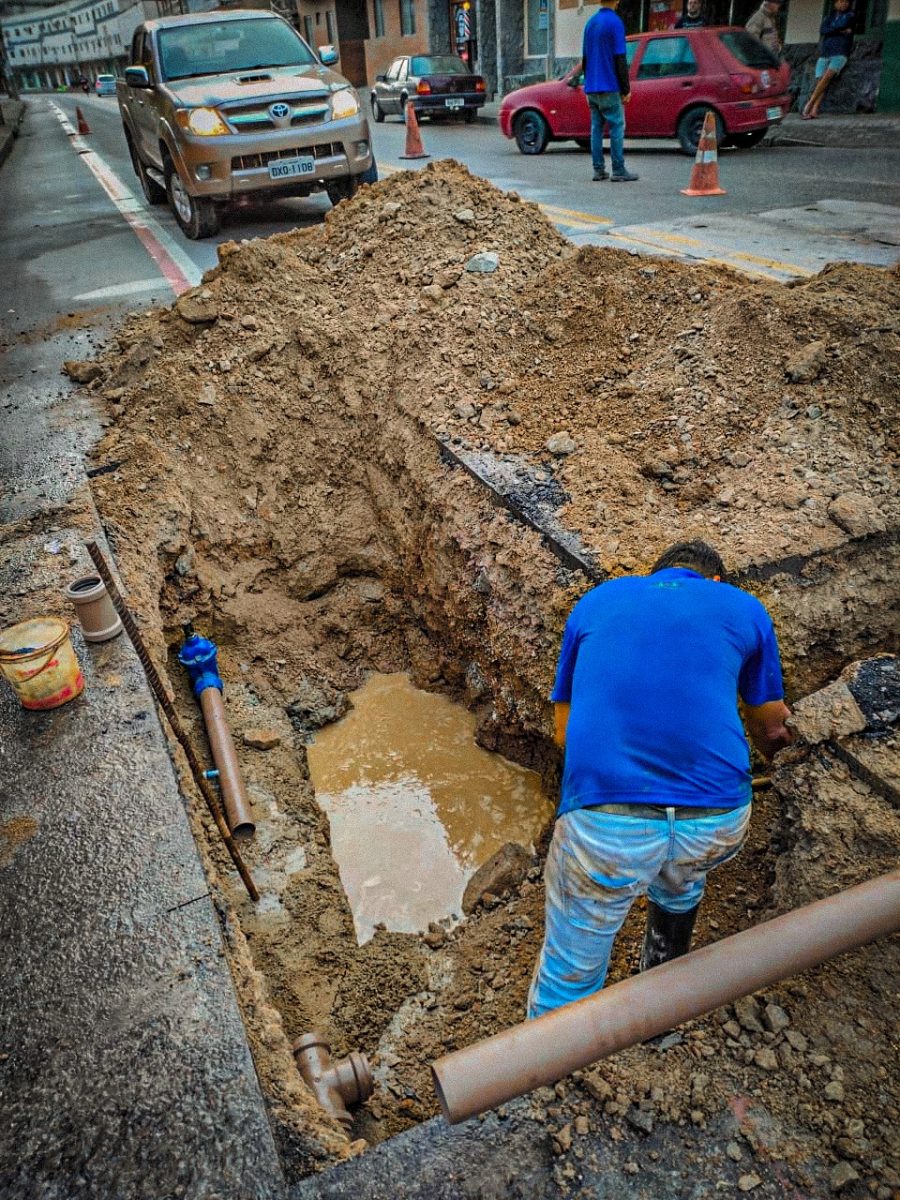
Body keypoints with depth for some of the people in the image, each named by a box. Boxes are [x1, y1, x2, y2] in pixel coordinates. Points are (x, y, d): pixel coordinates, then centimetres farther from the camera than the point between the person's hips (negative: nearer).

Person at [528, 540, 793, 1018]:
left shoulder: (596, 601, 17)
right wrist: (767, 735, 51)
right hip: (717, 825, 3)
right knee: (680, 879, 36)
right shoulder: (744, 608, 15)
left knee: (568, 979, 17)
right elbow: (769, 727, 28)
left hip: (605, 823, -2)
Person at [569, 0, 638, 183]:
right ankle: (619, 171, -6)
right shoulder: (615, 22, -10)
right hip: (610, 87, -7)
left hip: (592, 87, 7)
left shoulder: (590, 22, 13)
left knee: (596, 127, 8)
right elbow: (620, 59, -13)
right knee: (617, 127, -4)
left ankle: (598, 170, 6)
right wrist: (626, 89, -9)